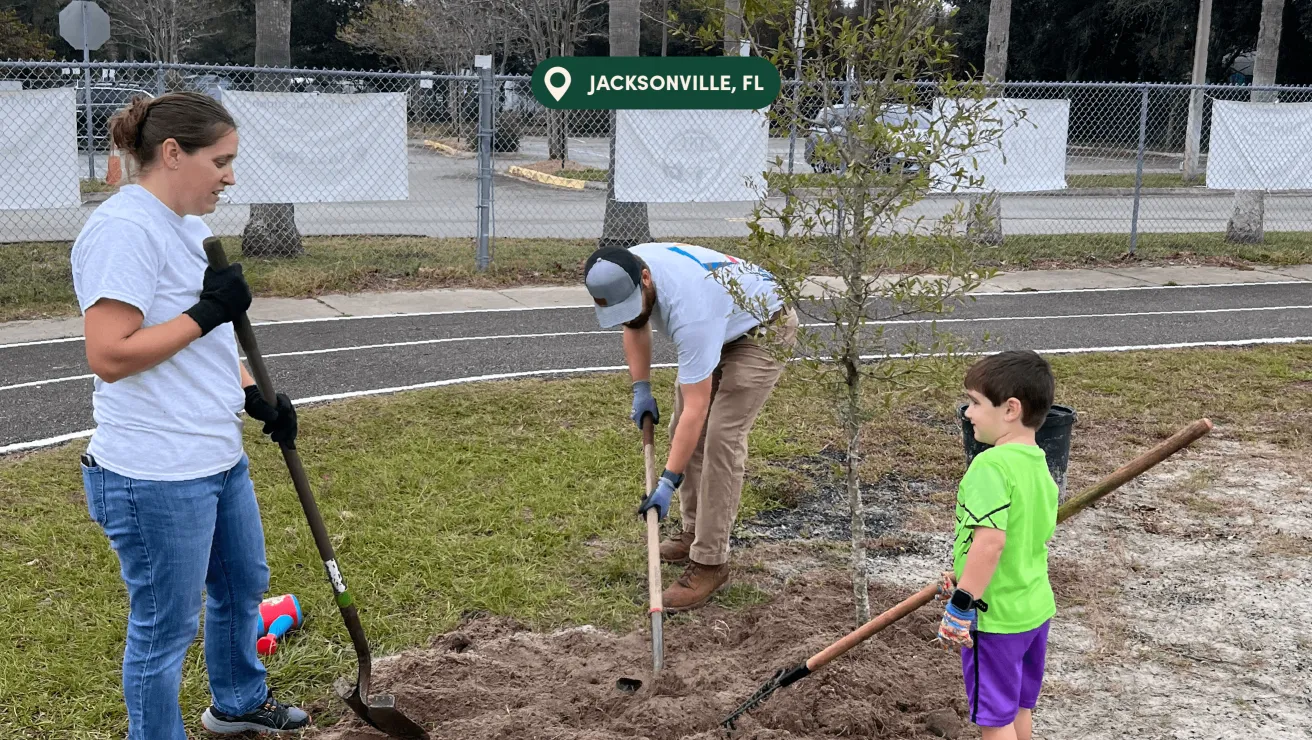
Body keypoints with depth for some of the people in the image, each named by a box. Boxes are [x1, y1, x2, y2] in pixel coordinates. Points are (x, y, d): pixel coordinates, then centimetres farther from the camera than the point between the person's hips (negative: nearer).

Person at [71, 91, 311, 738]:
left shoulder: (183, 225, 12)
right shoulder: (125, 229, -20)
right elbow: (110, 356, -26)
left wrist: (256, 397, 8)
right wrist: (207, 313, -23)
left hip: (218, 459, 11)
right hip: (155, 478, -11)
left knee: (243, 587, 27)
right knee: (164, 629, 4)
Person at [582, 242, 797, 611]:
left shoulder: (689, 313, -42)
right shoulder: (624, 270, -19)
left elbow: (696, 409, -38)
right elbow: (635, 325, 5)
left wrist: (668, 482, -36)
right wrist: (641, 389, -2)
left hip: (762, 329, -9)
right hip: (719, 328, 9)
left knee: (721, 438, -18)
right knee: (682, 429, 6)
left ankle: (710, 561, -15)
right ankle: (696, 529, 20)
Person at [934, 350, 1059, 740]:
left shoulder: (991, 465, -23)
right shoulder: (1040, 466, 6)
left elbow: (991, 540, -32)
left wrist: (960, 606, -27)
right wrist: (964, 579, 16)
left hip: (995, 617, -9)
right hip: (1036, 608, 9)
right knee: (1019, 707, 22)